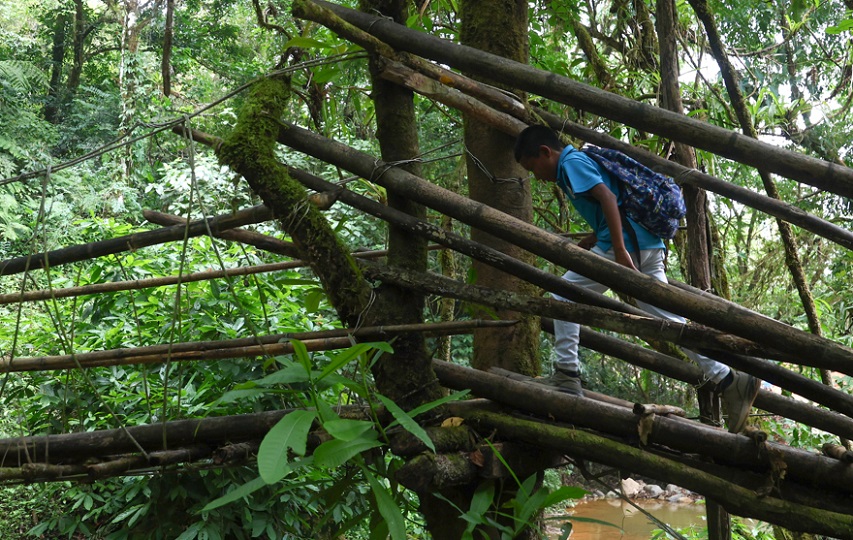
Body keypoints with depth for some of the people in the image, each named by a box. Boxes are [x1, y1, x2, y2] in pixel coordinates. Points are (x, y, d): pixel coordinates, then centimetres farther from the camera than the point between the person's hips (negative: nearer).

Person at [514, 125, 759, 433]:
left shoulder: (571, 162, -3)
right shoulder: (581, 161, 26)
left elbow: (607, 198, -17)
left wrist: (619, 251, -24)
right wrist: (590, 242, 25)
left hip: (626, 243, -9)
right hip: (648, 245, 9)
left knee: (565, 296, 1)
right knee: (669, 321, 7)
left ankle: (566, 376, -1)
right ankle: (728, 380, 4)